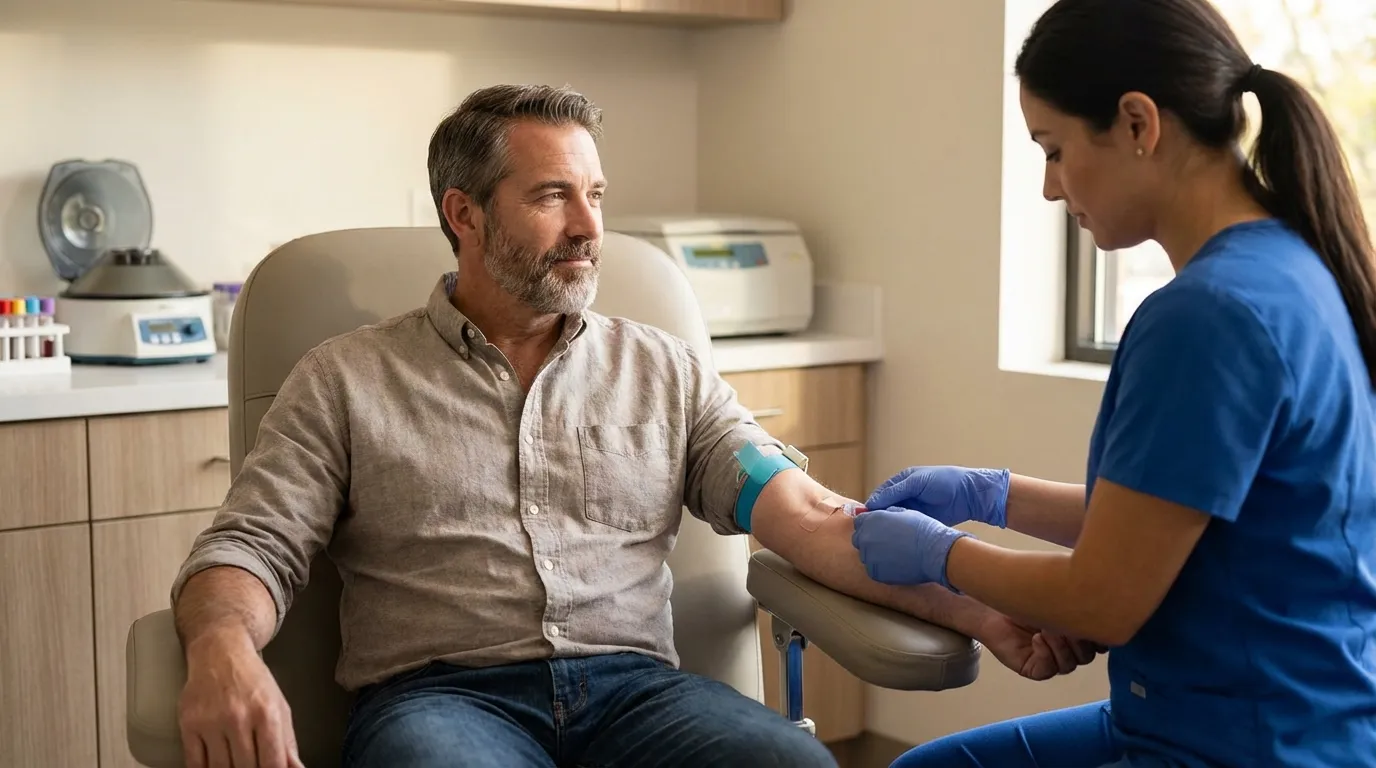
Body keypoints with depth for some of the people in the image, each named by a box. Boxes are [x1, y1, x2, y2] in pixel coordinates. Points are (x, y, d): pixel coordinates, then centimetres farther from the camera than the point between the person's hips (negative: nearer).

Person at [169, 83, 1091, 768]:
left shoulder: (667, 372, 16)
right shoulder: (347, 381, 11)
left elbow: (809, 519, 6)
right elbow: (252, 545, 2)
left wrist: (972, 608, -11)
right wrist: (222, 648, -23)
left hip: (635, 687, 3)